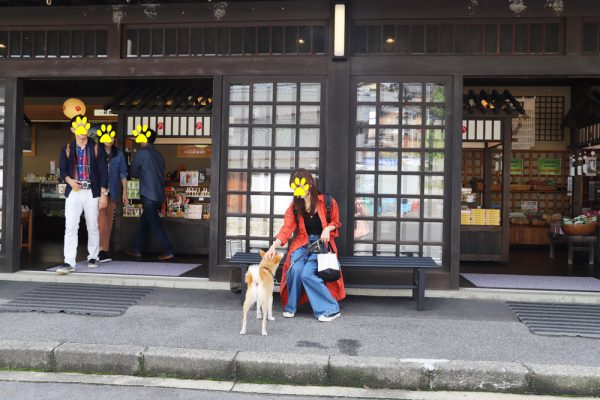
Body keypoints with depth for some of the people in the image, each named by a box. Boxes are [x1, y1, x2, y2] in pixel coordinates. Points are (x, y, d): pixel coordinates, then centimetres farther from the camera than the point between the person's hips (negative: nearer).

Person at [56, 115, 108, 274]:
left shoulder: (96, 148, 4)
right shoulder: (67, 149, 8)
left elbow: (102, 172, 2)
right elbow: (62, 170, 11)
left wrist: (103, 194, -4)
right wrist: (69, 180, -12)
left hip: (92, 192, 0)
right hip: (73, 192, 1)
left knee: (92, 226, 7)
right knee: (70, 227, -8)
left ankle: (93, 257, 22)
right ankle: (69, 262, -9)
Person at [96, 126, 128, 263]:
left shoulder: (118, 154, 7)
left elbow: (123, 174, 10)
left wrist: (124, 192, 7)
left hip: (112, 192, 3)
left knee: (109, 221, 8)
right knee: (101, 220, -13)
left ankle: (105, 251, 15)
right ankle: (101, 250, -12)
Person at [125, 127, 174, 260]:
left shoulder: (142, 153, -9)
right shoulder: (158, 154, 12)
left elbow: (133, 173, -2)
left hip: (148, 194, -7)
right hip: (159, 194, 8)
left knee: (155, 224, -4)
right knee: (144, 221, 16)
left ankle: (168, 251, -7)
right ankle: (137, 249, 24)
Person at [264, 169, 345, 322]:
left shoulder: (327, 202, -6)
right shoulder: (295, 206, 2)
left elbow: (335, 222, 9)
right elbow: (287, 228, -8)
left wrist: (327, 229, -14)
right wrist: (274, 246, -23)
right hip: (302, 243, 3)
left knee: (307, 273, -26)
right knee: (295, 269, -26)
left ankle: (331, 309, -14)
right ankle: (290, 307, -3)